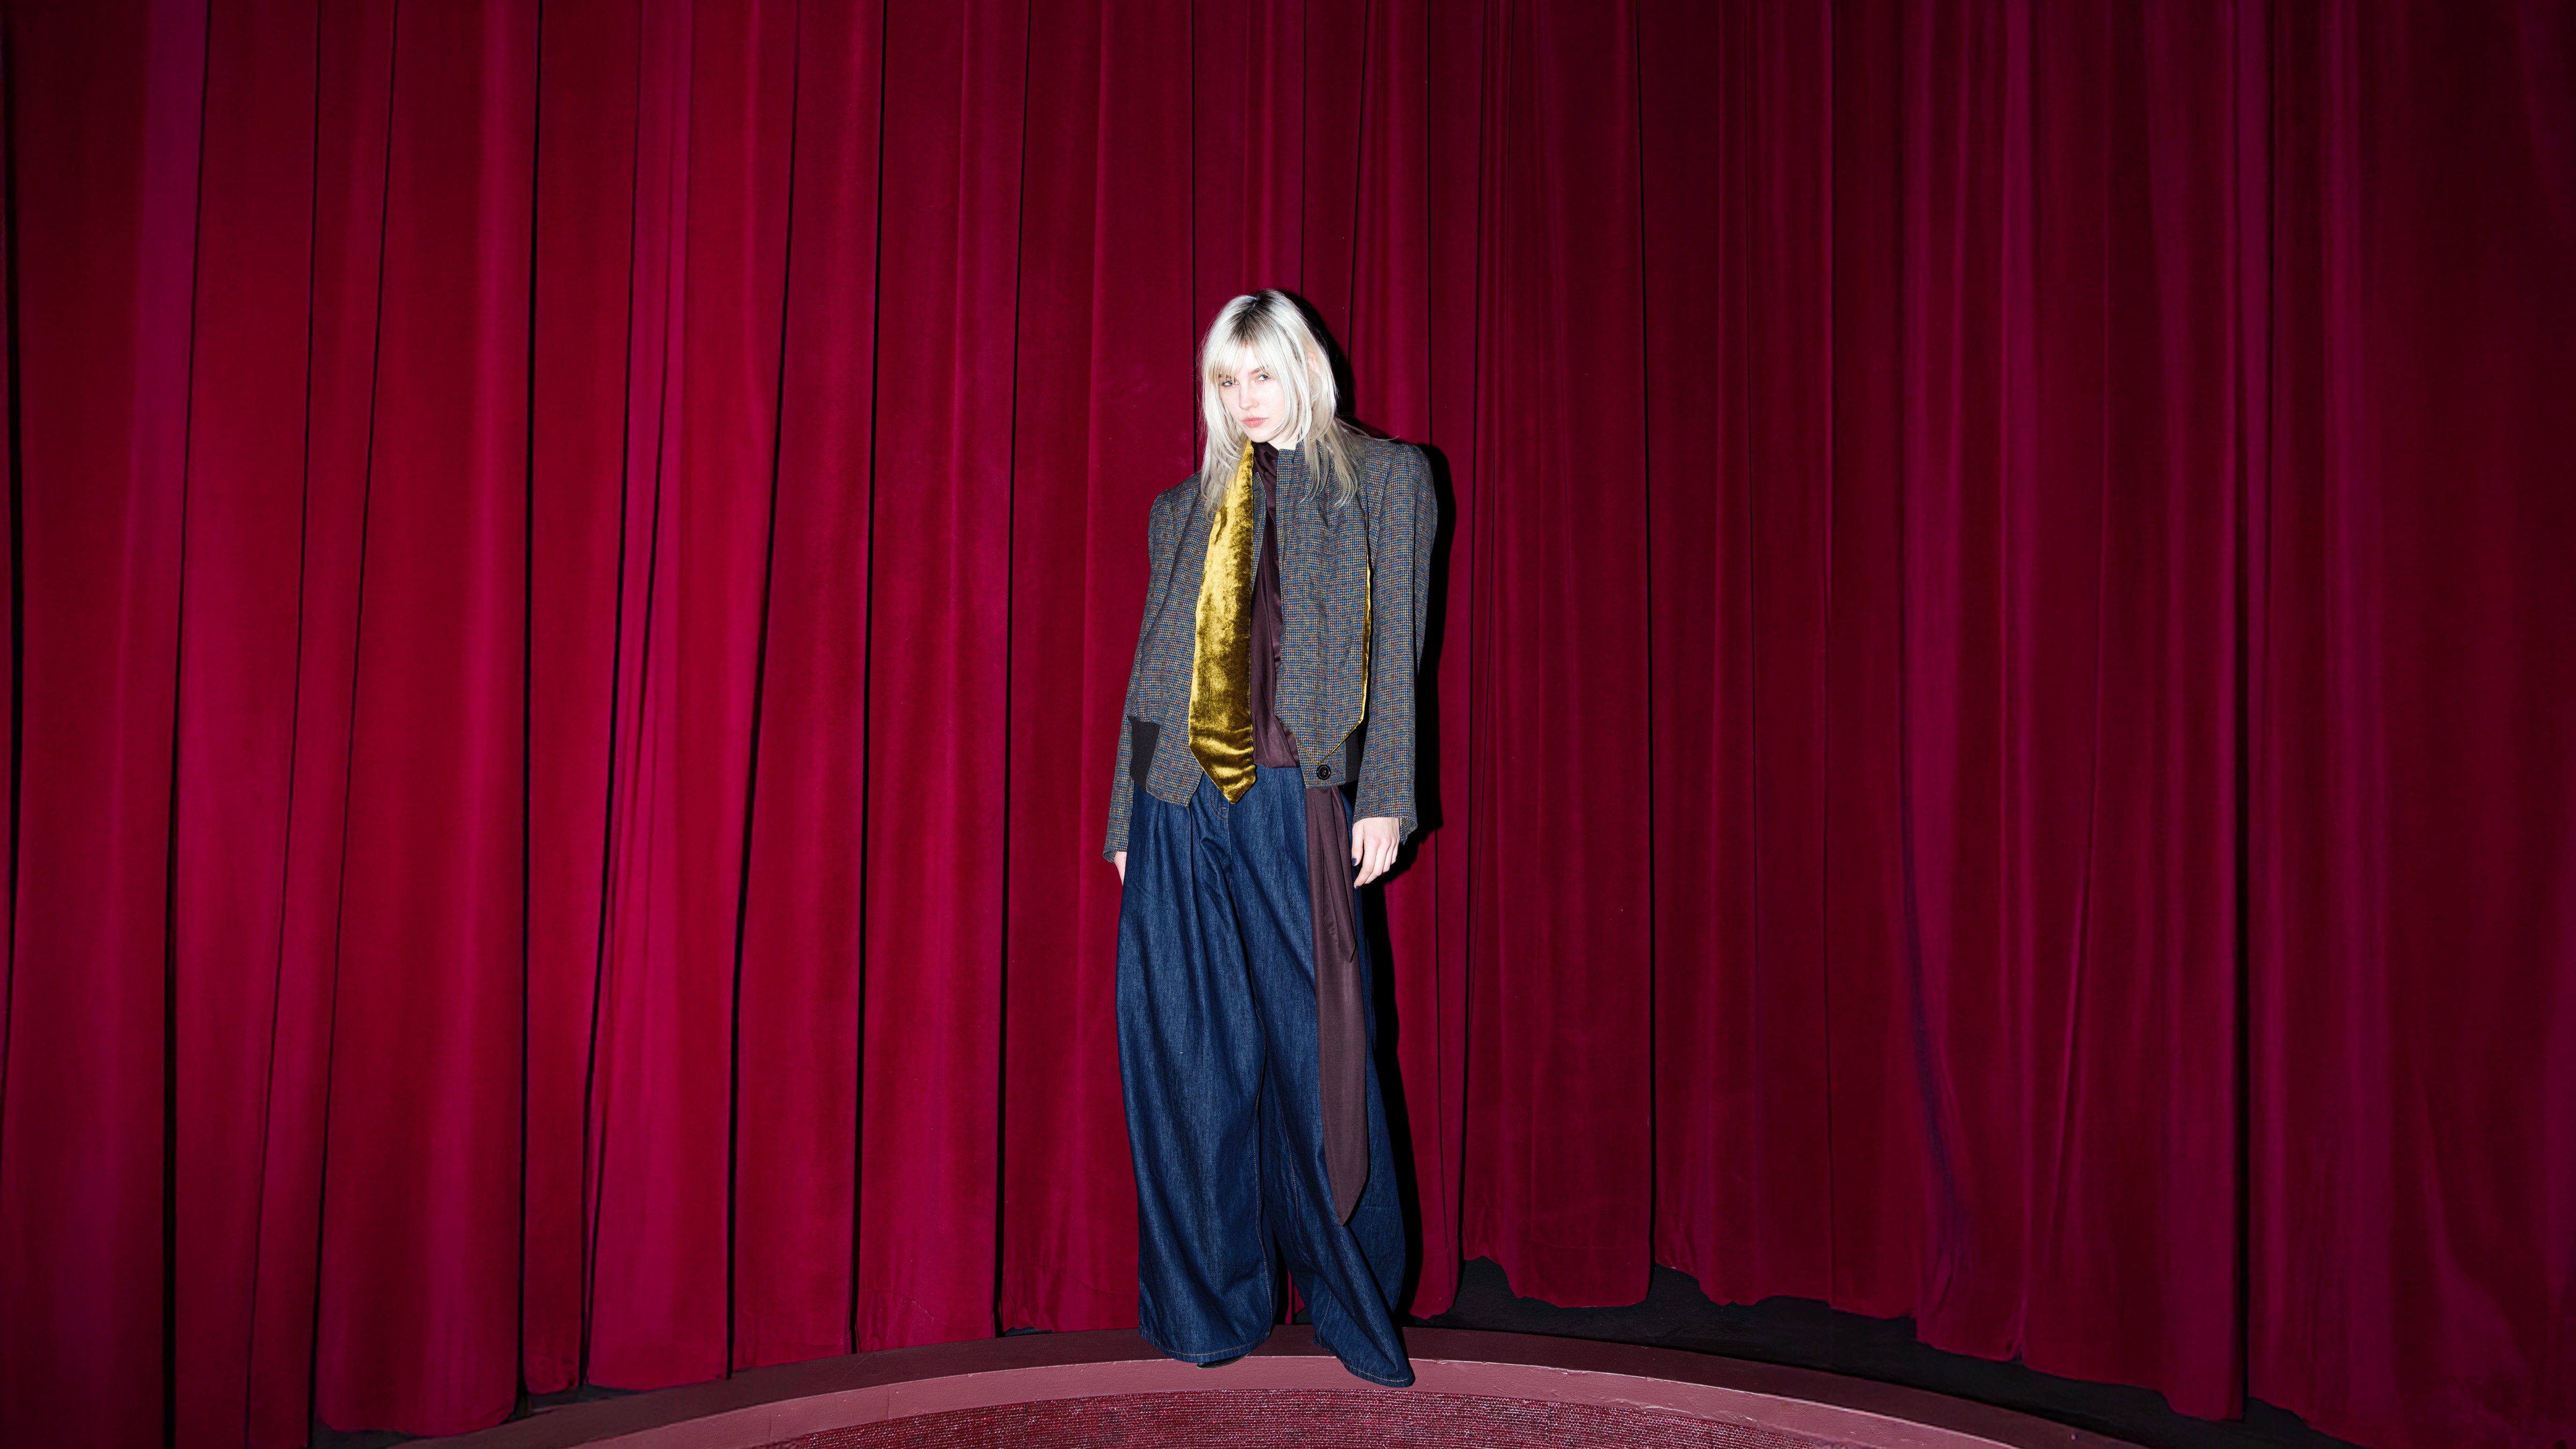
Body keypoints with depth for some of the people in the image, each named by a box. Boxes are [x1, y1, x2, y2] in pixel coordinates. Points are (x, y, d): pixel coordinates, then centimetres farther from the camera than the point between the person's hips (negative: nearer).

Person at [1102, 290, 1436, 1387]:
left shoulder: (1382, 480, 8)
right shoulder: (1185, 508, 16)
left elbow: (1395, 647, 1)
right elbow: (1151, 670, 15)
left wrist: (1383, 797, -8)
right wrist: (1127, 821, 11)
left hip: (1293, 803, -3)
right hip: (1182, 807, 3)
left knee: (1313, 1050, -1)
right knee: (1187, 1059, 5)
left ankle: (1355, 1308, 15)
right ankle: (1210, 1307, 18)